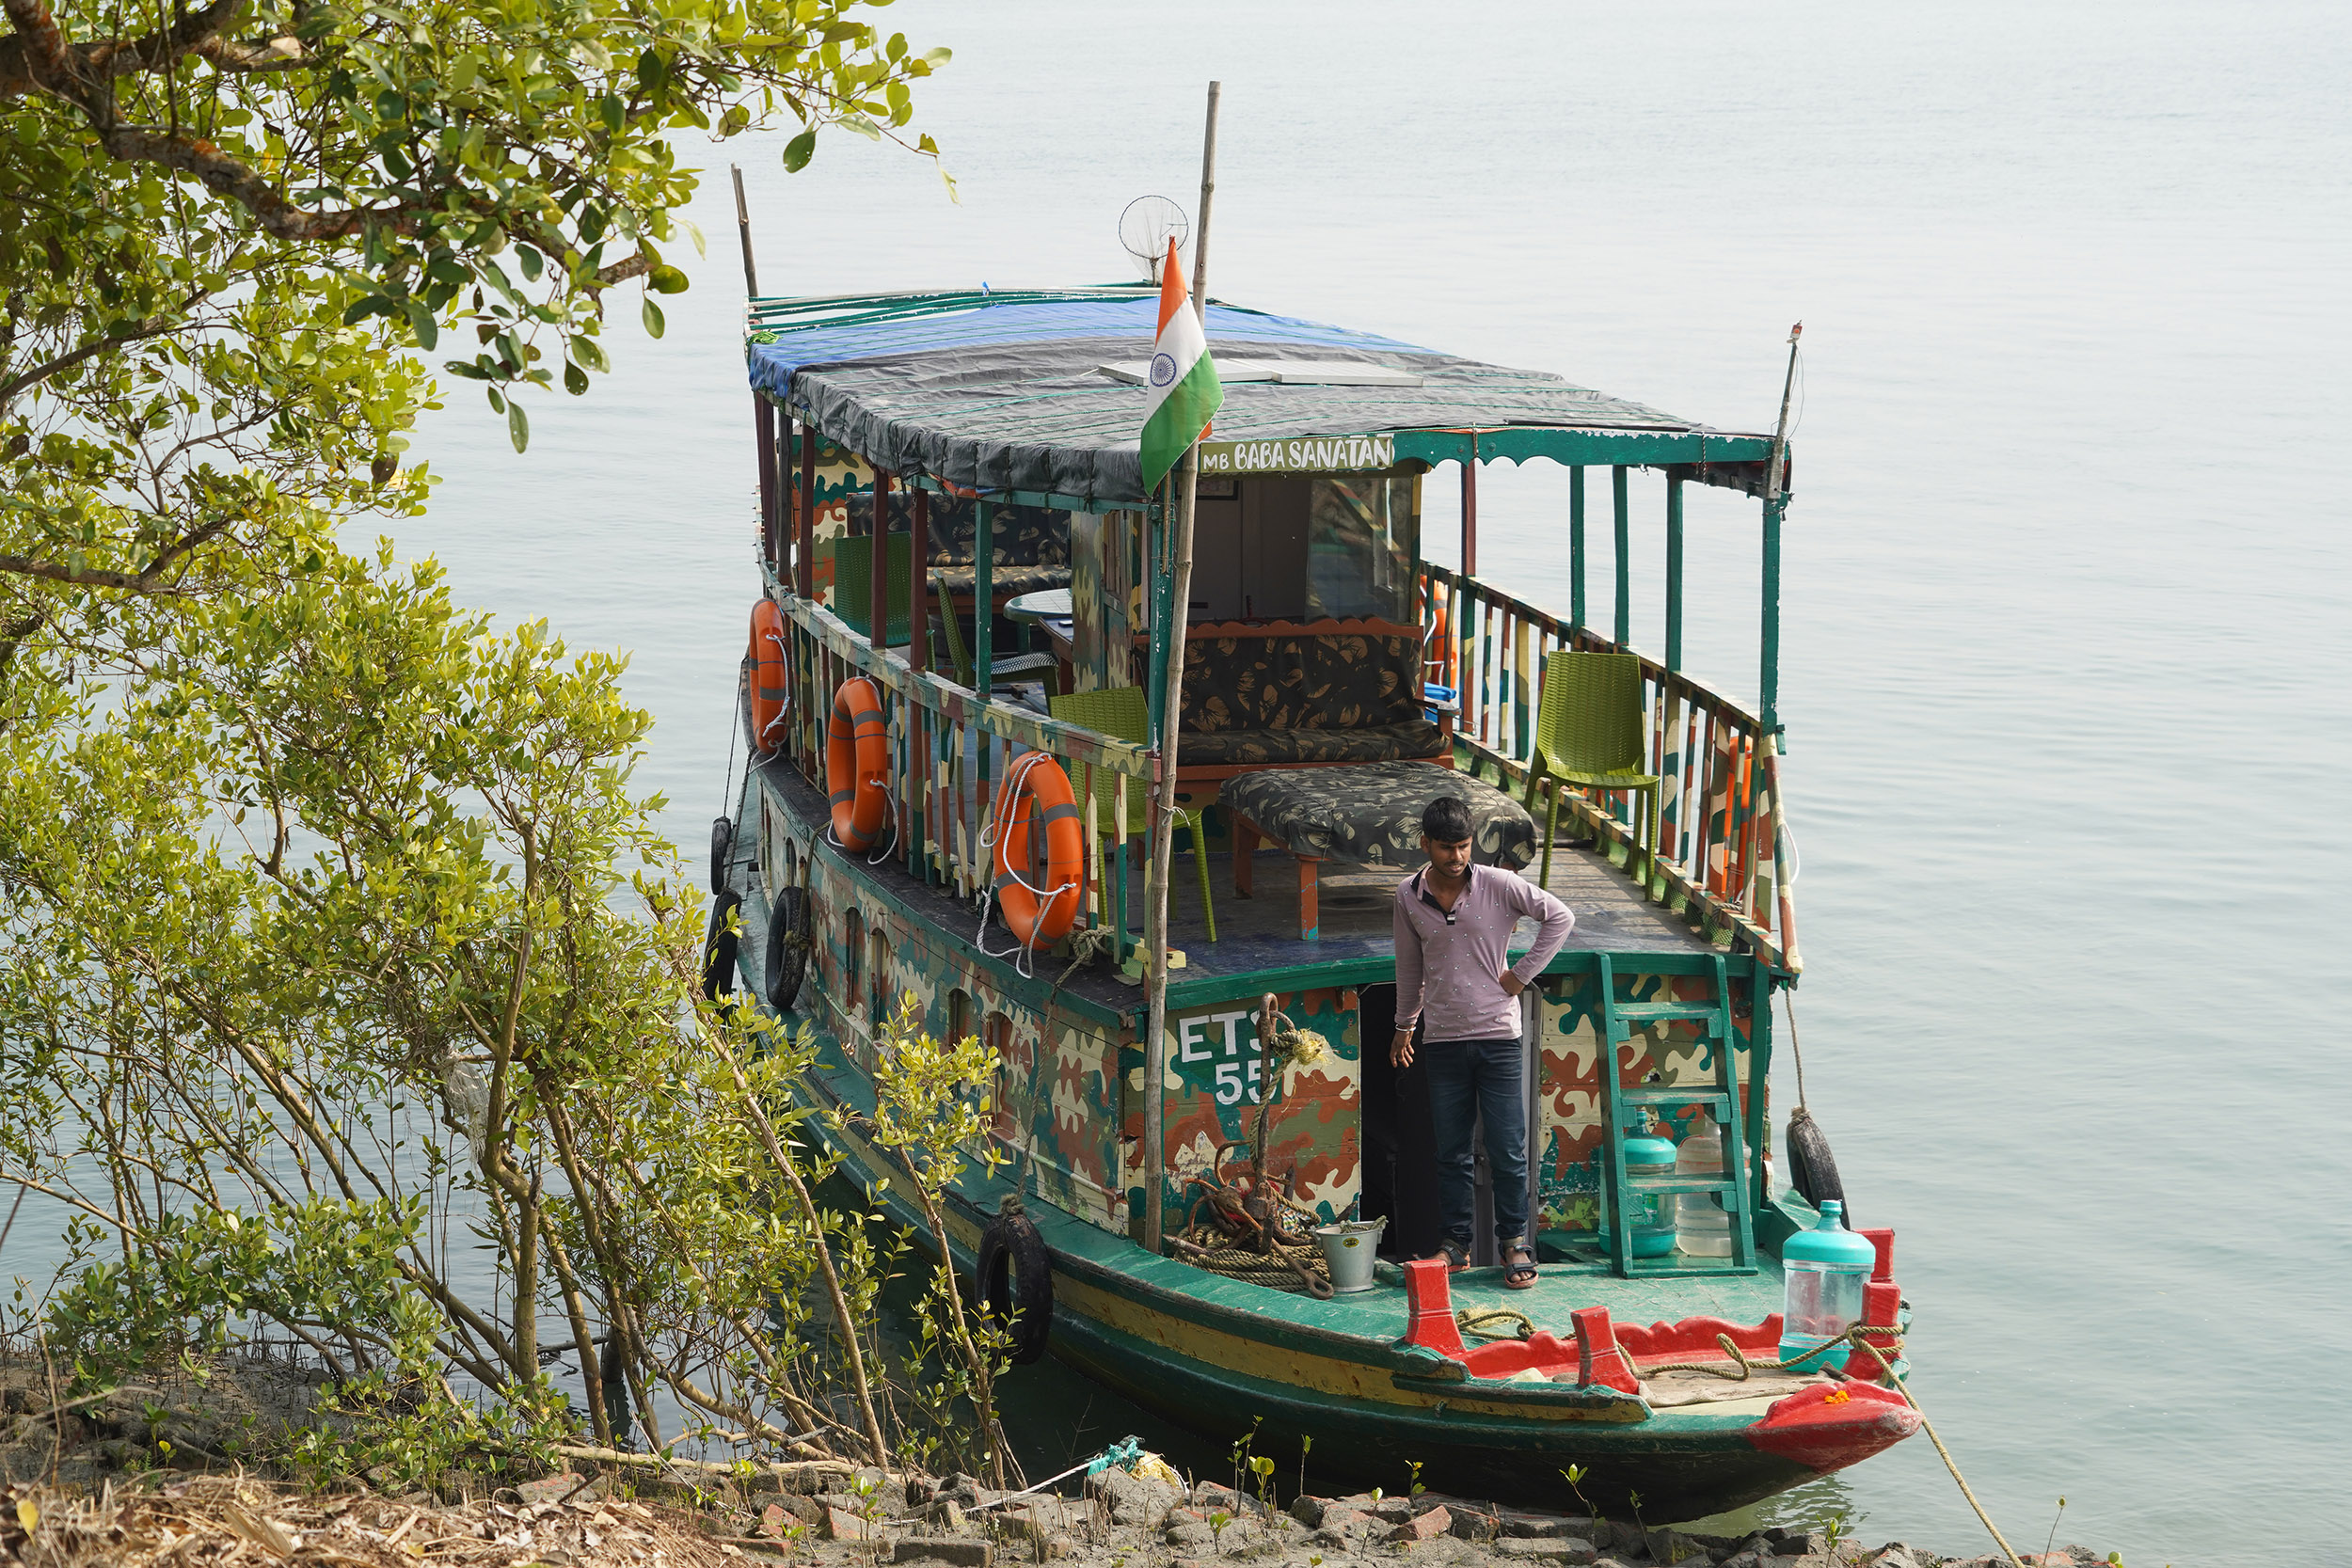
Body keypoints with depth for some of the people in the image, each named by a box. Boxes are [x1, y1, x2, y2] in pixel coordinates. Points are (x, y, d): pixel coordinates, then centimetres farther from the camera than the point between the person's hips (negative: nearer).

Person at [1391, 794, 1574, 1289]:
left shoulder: (1498, 885, -8)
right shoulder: (1409, 896, 2)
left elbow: (1561, 918, 0)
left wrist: (1523, 973, -3)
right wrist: (1404, 1025, 24)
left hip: (1497, 1034, -2)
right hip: (1442, 1040, 2)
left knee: (1508, 1150, -1)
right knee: (1451, 1151, 7)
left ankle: (1514, 1242, 11)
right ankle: (1456, 1243, 17)